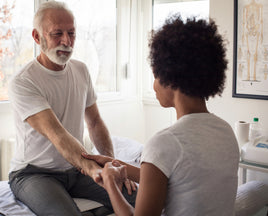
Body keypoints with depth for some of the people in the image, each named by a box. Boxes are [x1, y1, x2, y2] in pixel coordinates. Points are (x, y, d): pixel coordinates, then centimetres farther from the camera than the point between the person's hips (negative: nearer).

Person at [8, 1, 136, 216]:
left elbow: (95, 122, 11)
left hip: (76, 168, 6)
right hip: (33, 173, -5)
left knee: (138, 196, -13)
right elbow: (57, 135, -30)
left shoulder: (81, 70, 5)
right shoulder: (22, 83, -18)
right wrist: (94, 169, -44)